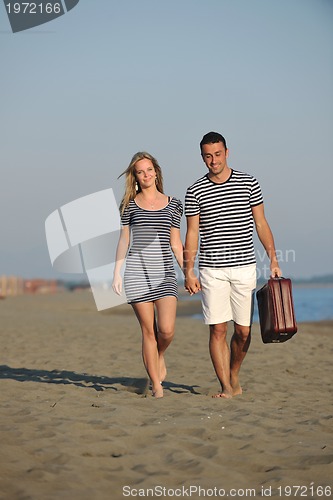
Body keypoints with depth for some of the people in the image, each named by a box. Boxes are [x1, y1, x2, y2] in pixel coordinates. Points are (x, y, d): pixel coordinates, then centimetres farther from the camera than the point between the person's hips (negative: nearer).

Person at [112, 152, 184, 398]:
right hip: (137, 272, 0)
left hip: (165, 273, 1)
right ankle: (156, 387, 9)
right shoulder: (129, 204, 8)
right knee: (148, 331, 0)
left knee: (167, 330, -13)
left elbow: (176, 243, 12)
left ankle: (160, 357, 23)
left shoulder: (173, 204, 10)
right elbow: (124, 240, 10)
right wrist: (117, 273, 3)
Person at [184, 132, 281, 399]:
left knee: (243, 331, 5)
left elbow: (261, 224, 7)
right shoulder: (195, 191, 3)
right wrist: (189, 271, -2)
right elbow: (192, 233, 5)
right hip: (212, 271, -1)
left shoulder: (249, 183, 4)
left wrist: (273, 260, 1)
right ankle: (226, 387, 2)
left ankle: (234, 375, 28)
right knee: (218, 330, -4)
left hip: (244, 268, 1)